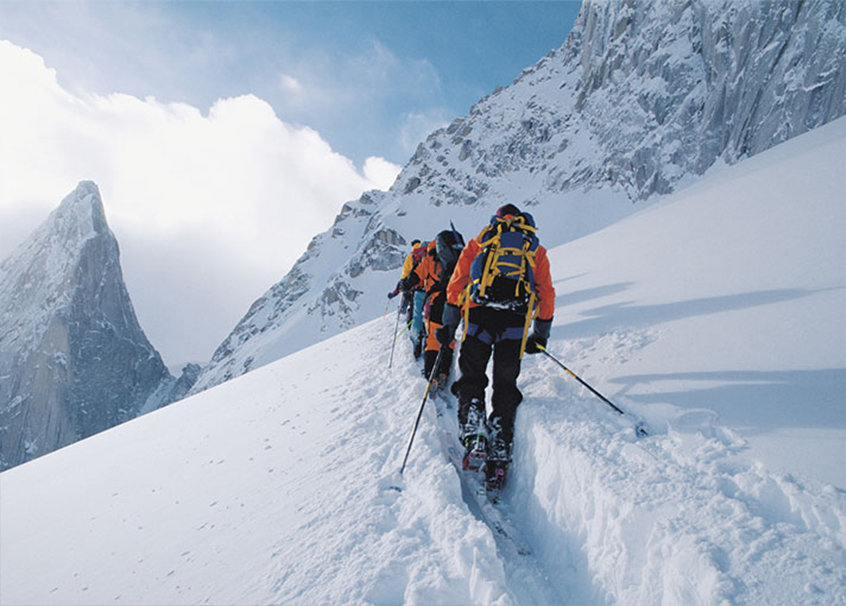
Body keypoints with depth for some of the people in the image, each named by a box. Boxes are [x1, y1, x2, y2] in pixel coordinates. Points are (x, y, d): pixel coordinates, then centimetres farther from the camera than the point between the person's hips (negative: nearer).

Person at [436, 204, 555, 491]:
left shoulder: (478, 243, 20)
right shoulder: (536, 249, 23)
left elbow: (457, 283, 12)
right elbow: (546, 294, 19)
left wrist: (448, 325, 13)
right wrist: (541, 335, 24)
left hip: (479, 316, -1)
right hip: (516, 320, 1)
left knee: (471, 379, 11)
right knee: (506, 386, 10)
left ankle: (473, 437, -11)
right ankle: (499, 454, 0)